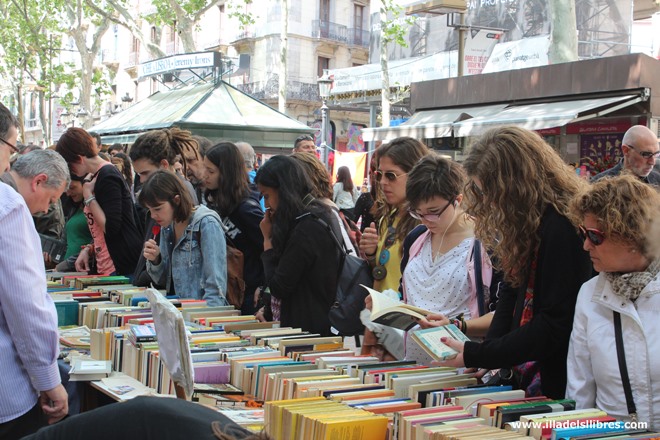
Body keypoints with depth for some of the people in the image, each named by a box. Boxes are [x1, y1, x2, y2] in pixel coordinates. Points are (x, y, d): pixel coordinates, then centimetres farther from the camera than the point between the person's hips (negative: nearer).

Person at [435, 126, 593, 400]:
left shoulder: (562, 228, -21)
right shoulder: (527, 222, 8)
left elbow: (555, 325, -21)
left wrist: (477, 356, -19)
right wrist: (488, 354, -4)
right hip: (521, 376, 8)